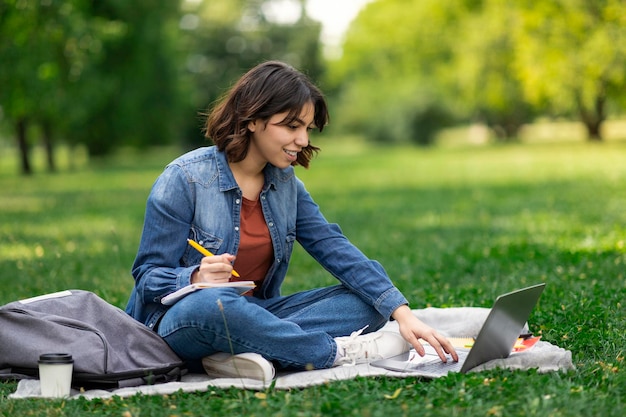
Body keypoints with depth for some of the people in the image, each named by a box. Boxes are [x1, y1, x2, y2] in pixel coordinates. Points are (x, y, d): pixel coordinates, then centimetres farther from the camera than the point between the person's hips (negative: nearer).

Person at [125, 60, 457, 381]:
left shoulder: (286, 183, 6)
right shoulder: (184, 179, -12)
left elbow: (335, 248, -2)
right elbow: (148, 276, -11)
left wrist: (402, 313, -14)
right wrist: (197, 279, -34)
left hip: (254, 314, 6)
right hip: (179, 318, -6)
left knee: (364, 302, -9)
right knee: (209, 304, -41)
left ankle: (248, 353, -29)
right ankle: (338, 352, -21)